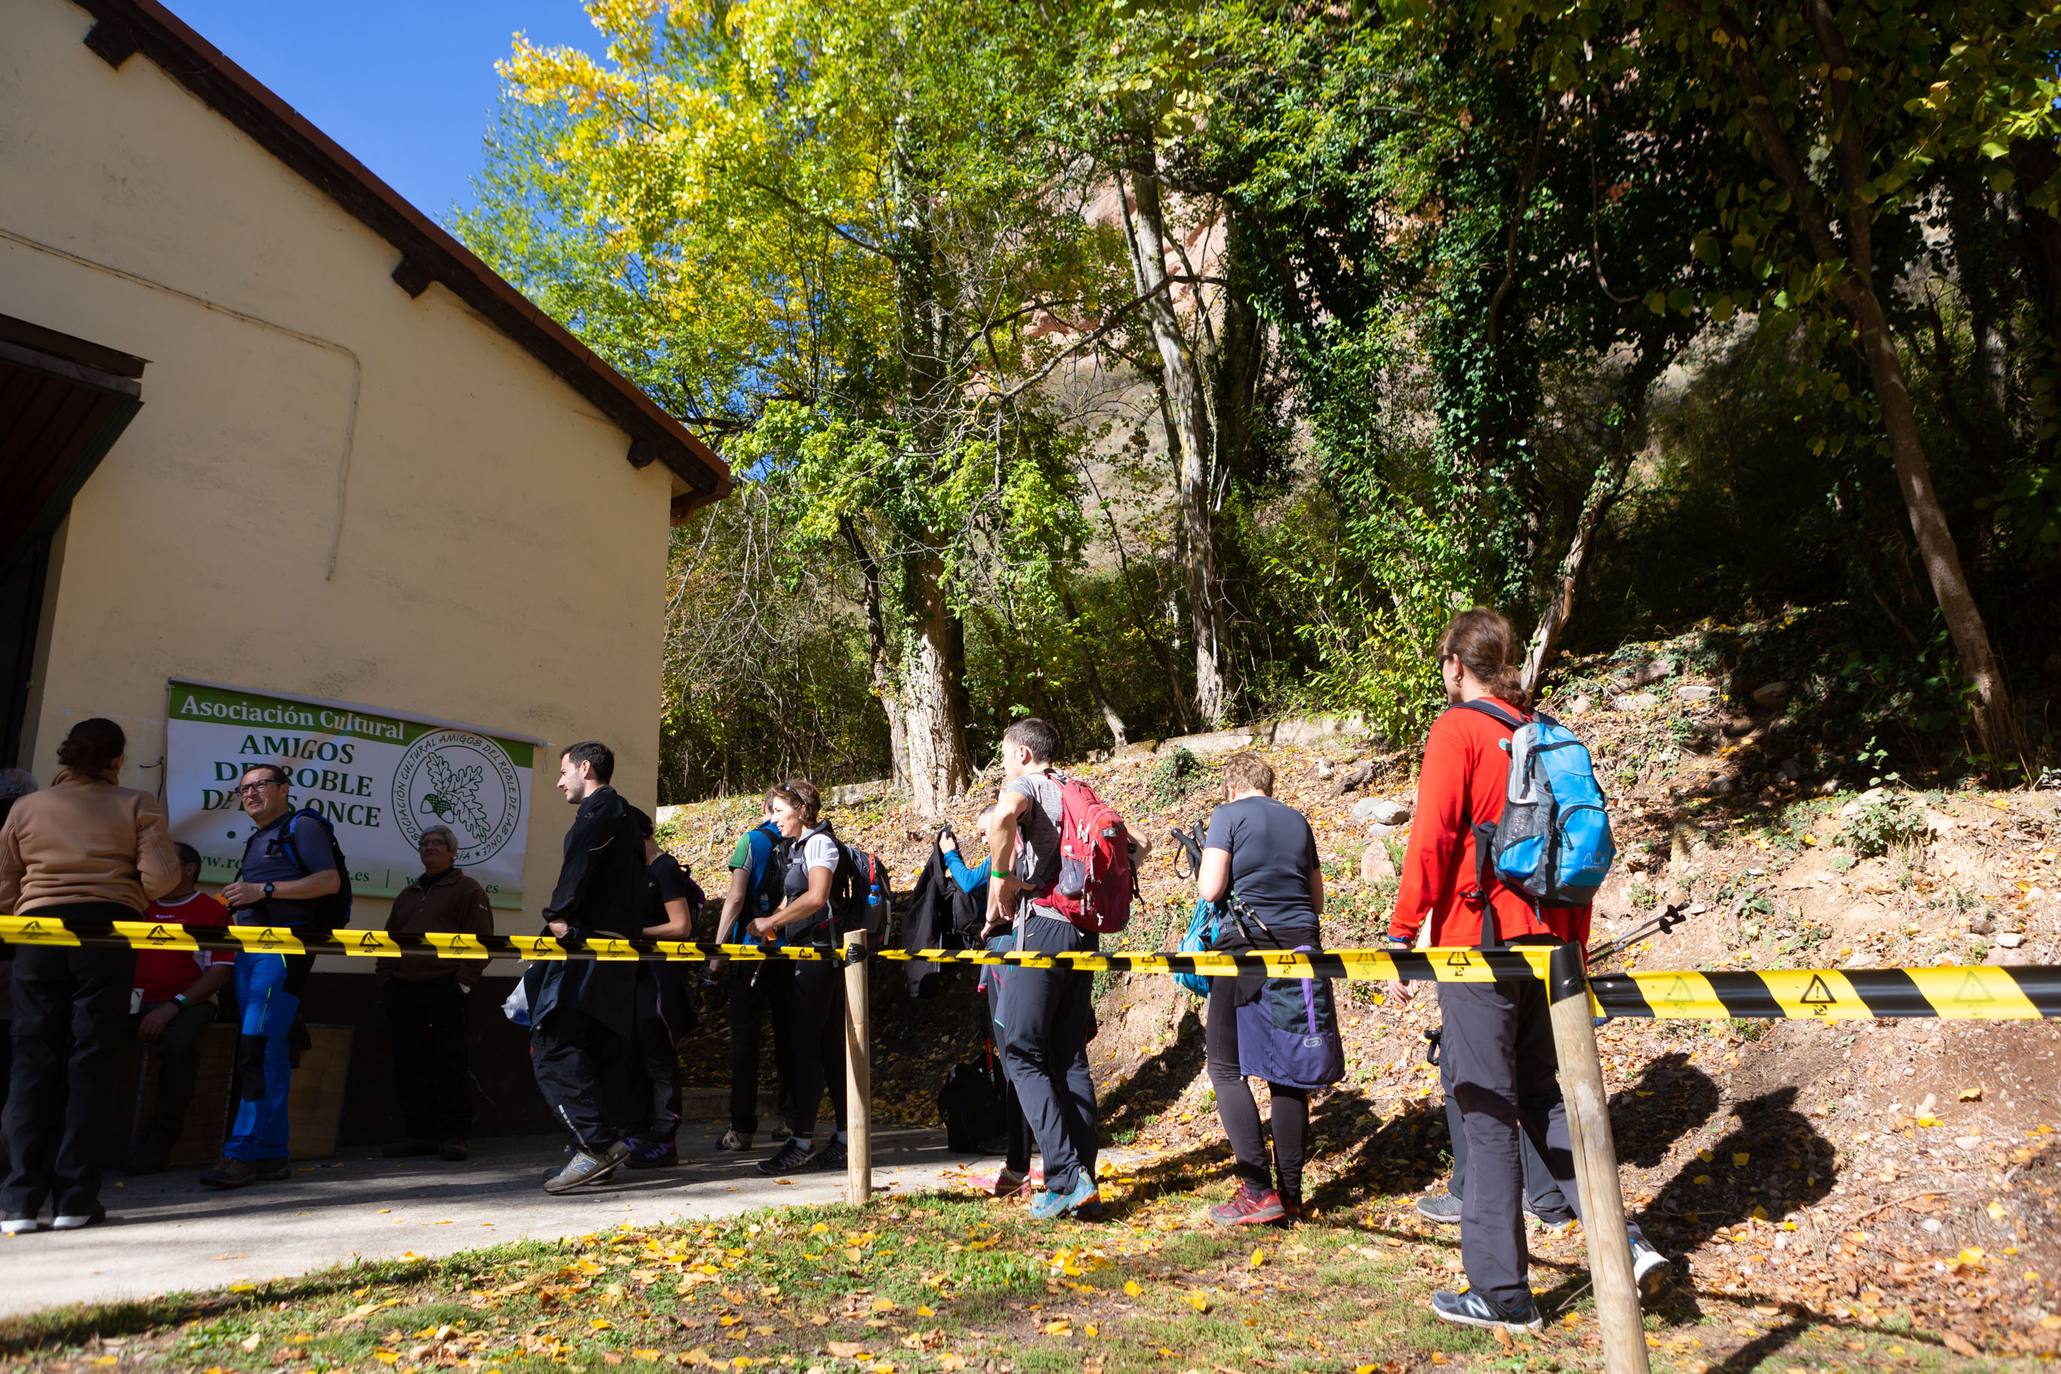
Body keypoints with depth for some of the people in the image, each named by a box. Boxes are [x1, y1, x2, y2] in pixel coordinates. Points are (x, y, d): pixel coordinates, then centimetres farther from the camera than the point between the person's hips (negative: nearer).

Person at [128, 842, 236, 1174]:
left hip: (185, 1004, -4)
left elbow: (221, 971, -4)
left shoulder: (212, 910, 5)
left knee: (179, 1044, -35)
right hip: (133, 1001, 4)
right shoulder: (140, 906, 18)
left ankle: (160, 1136, -16)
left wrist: (173, 1006, -15)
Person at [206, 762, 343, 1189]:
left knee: (258, 1047, -16)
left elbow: (330, 881, -12)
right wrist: (237, 910, 12)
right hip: (250, 948, 9)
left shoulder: (302, 826, 0)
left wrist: (263, 889, -15)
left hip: (285, 946, -9)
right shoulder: (255, 840, 26)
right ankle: (272, 1154, 9)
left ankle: (242, 1153, -16)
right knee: (270, 1053, 7)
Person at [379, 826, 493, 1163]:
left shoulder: (467, 890, 5)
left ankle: (455, 1135, -4)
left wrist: (464, 981, -12)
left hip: (443, 988, -6)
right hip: (401, 989, 6)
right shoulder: (407, 894, 25)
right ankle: (419, 1133, 11)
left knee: (449, 1063, -7)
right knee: (408, 1064, 4)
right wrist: (385, 979, 10)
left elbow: (480, 940, -3)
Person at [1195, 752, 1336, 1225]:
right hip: (1301, 947, 6)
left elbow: (1210, 889, -9)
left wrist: (1203, 873, 12)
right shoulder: (1298, 821, 16)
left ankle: (1258, 1191, -5)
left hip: (1248, 948, -6)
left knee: (1227, 1069, 2)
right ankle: (1290, 1192, 12)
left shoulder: (1228, 815, -1)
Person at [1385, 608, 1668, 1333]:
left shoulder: (1458, 729, -8)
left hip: (1476, 941, -7)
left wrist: (1401, 936, -11)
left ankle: (1501, 1293, 7)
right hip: (1543, 940, 7)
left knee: (1487, 1112, 0)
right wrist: (1574, 948, 21)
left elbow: (1431, 839, -16)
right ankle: (1624, 1242, 10)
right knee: (1544, 1095, 19)